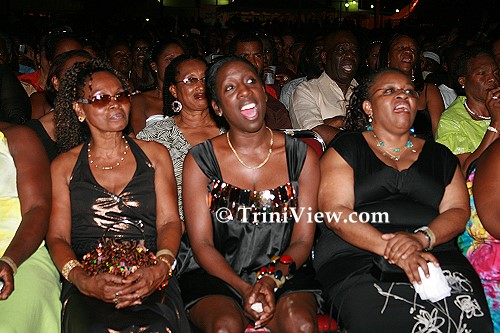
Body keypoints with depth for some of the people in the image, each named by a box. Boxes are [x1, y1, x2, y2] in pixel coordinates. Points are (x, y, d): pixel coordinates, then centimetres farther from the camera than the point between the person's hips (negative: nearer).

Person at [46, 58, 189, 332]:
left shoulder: (154, 154, 17)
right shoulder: (64, 165, 16)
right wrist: (83, 280, -15)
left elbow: (170, 222, 8)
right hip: (87, 285, 0)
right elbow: (57, 236, 7)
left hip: (150, 279, 1)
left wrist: (160, 269, -14)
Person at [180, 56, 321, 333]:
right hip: (218, 277, 0)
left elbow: (303, 240, 2)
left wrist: (272, 278, -18)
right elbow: (201, 243, -3)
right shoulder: (199, 161, 2)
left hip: (283, 274, 1)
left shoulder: (301, 156, 4)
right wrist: (244, 289, -18)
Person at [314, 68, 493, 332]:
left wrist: (421, 238, -13)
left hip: (434, 256, 4)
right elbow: (334, 211, -3)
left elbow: (457, 211, 10)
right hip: (355, 259, -3)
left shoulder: (439, 155, 22)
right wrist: (390, 249, -17)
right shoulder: (346, 149, 10)